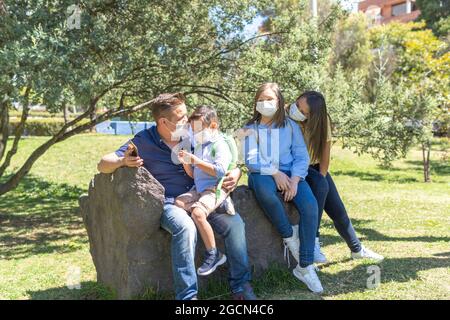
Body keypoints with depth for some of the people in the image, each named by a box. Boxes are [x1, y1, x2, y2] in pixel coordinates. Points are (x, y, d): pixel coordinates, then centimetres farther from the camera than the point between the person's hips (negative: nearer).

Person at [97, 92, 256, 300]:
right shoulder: (144, 142, -4)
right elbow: (103, 165, -6)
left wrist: (235, 173, -11)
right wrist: (123, 161, -29)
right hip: (167, 203, -3)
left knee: (234, 223, -19)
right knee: (186, 227, -36)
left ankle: (241, 285, -3)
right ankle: (187, 295, -26)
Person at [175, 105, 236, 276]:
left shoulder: (220, 145, -5)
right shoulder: (199, 146, 20)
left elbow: (220, 171, -19)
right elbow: (193, 175, 23)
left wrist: (196, 161, -18)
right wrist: (186, 163, 3)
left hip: (215, 187, -9)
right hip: (198, 188, 9)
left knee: (197, 212, -29)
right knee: (178, 202, -14)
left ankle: (213, 254, -16)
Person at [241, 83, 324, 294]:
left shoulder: (290, 126, 13)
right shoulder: (250, 129, 10)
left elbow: (301, 156, 4)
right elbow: (251, 160, -2)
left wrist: (294, 180, -14)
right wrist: (274, 172, -16)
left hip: (291, 175, 2)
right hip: (263, 174, -1)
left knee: (310, 205, -27)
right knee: (263, 188, -40)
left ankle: (305, 267, -20)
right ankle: (289, 236, -20)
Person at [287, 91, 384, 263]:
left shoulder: (321, 121, -12)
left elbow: (325, 153, -7)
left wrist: (321, 177, -16)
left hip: (314, 167, 4)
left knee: (338, 209, 1)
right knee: (320, 185, -32)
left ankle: (356, 248, 26)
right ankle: (312, 242, -24)